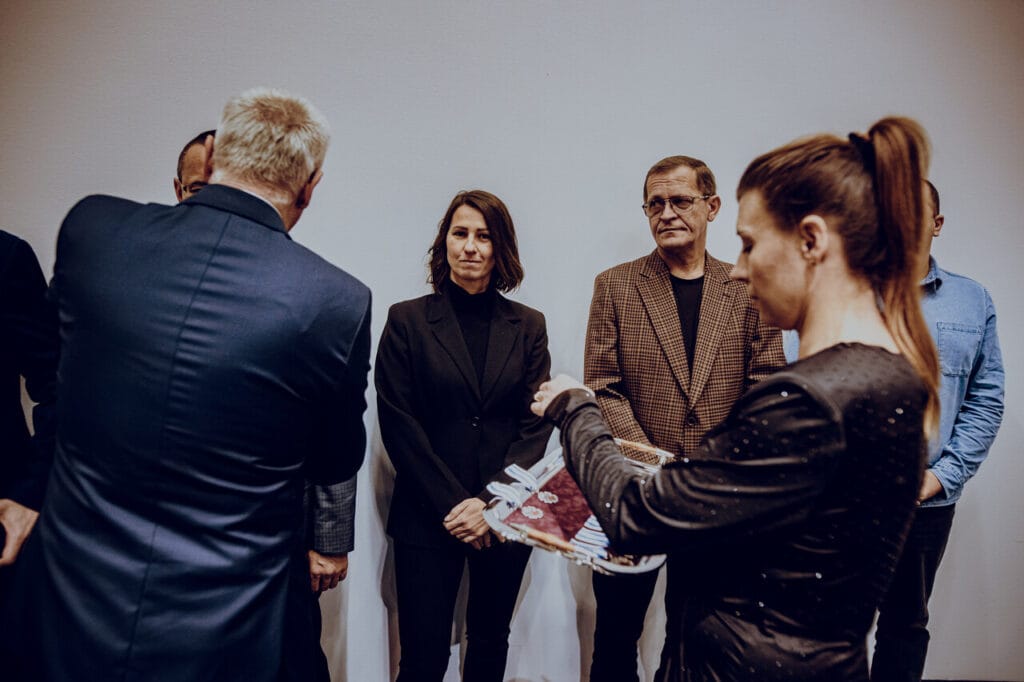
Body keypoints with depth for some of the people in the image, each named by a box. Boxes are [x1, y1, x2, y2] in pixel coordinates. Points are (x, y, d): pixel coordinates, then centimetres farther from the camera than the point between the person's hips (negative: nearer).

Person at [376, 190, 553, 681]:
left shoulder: (528, 326, 4)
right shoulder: (407, 320, -2)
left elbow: (537, 423, 0)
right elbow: (397, 422, -6)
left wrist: (492, 502, -10)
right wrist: (452, 504, -11)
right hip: (428, 516, -2)